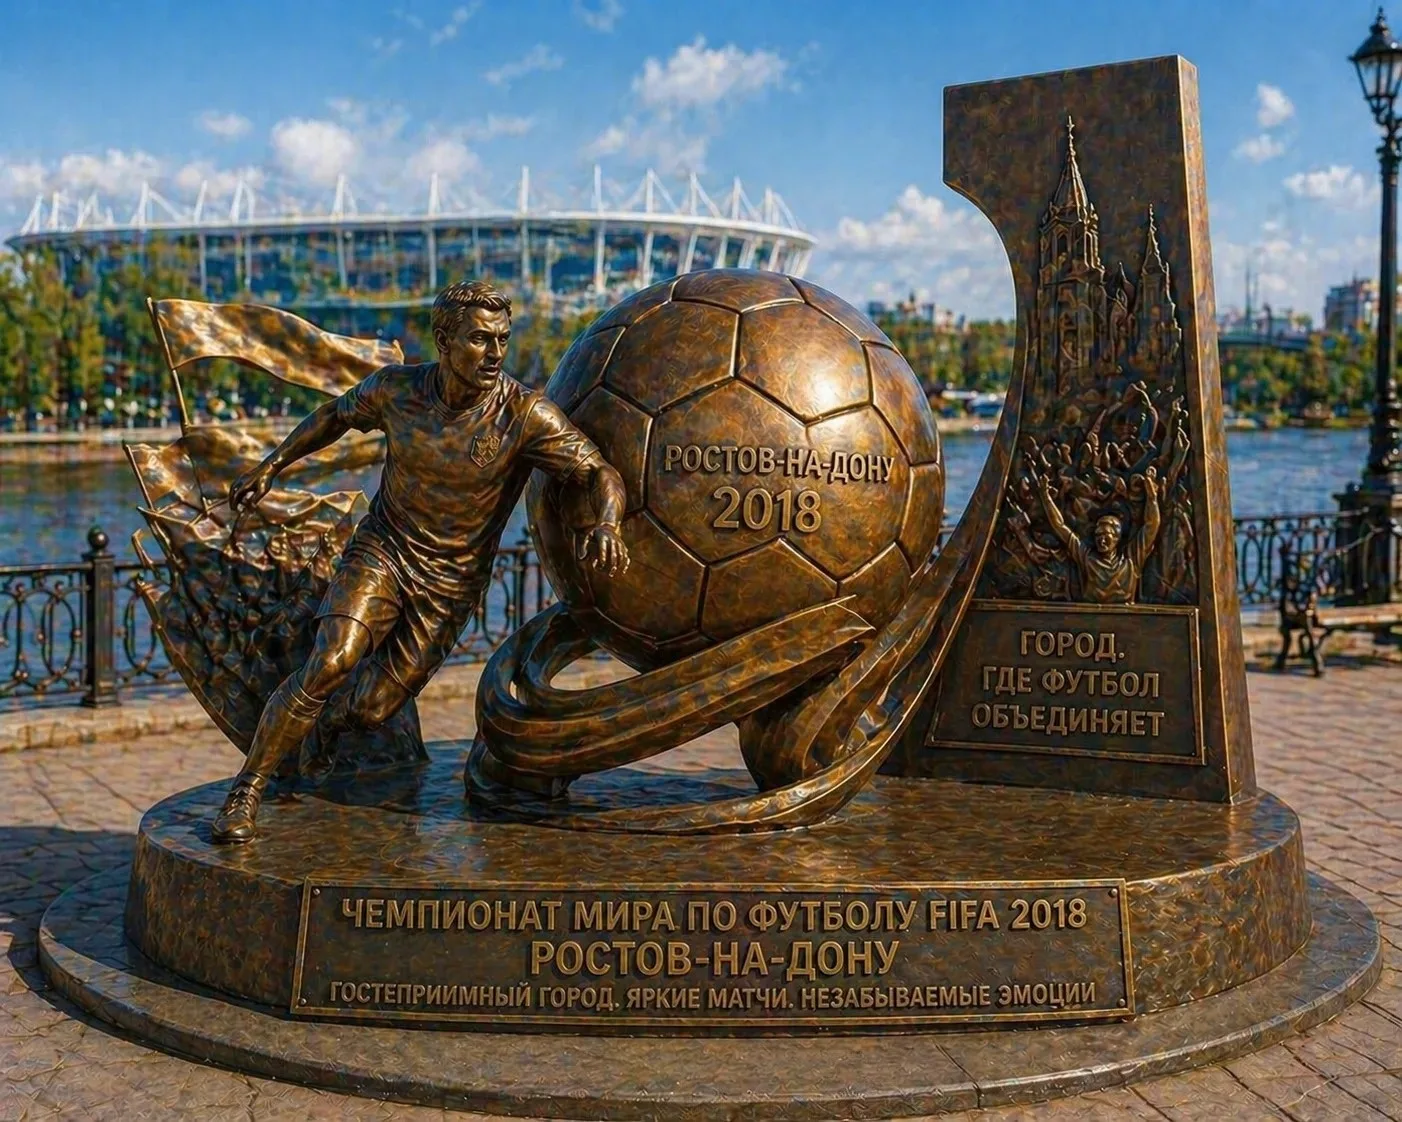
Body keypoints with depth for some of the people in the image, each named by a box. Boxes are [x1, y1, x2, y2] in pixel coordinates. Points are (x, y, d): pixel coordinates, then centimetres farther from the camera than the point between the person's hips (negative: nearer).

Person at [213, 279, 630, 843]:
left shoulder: (526, 415, -19)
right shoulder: (396, 388, -10)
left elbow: (601, 473, -21)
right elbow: (337, 415, 11)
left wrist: (606, 524, -43)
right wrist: (269, 467, 13)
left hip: (450, 583, 0)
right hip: (381, 548, 0)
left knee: (369, 712, 2)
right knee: (327, 665, -23)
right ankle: (246, 791, -6)